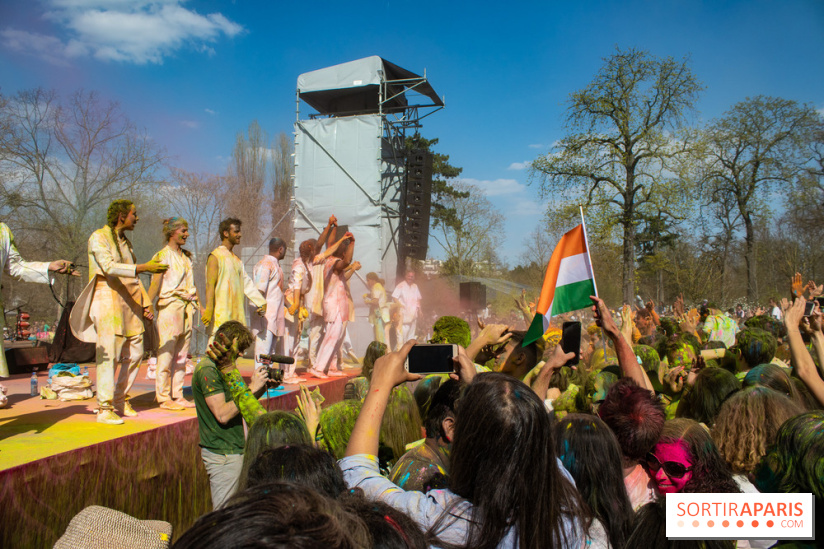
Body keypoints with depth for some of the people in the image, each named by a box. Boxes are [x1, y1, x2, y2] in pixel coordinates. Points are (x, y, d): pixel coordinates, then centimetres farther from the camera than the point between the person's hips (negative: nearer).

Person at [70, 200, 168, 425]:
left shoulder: (126, 242, 20)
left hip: (130, 302, 8)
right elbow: (109, 268, -20)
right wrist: (143, 267, -29)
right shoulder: (98, 237, -4)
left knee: (135, 353, 6)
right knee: (108, 354, -8)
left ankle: (121, 400, 19)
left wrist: (145, 302, 15)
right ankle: (104, 409, -3)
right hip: (108, 299, -8)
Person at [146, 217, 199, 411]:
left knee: (182, 357, 8)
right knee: (166, 355, -3)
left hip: (186, 308, 7)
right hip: (170, 307, -7)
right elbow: (155, 284, -11)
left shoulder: (186, 256, 17)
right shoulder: (163, 255, -3)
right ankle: (164, 397, 4)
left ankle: (178, 396, 14)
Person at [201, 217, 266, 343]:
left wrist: (261, 303, 10)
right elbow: (210, 285, -11)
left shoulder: (236, 259, 19)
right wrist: (208, 309, -18)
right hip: (221, 313, -7)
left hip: (237, 313, 7)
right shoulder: (215, 256, -4)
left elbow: (247, 283, 17)